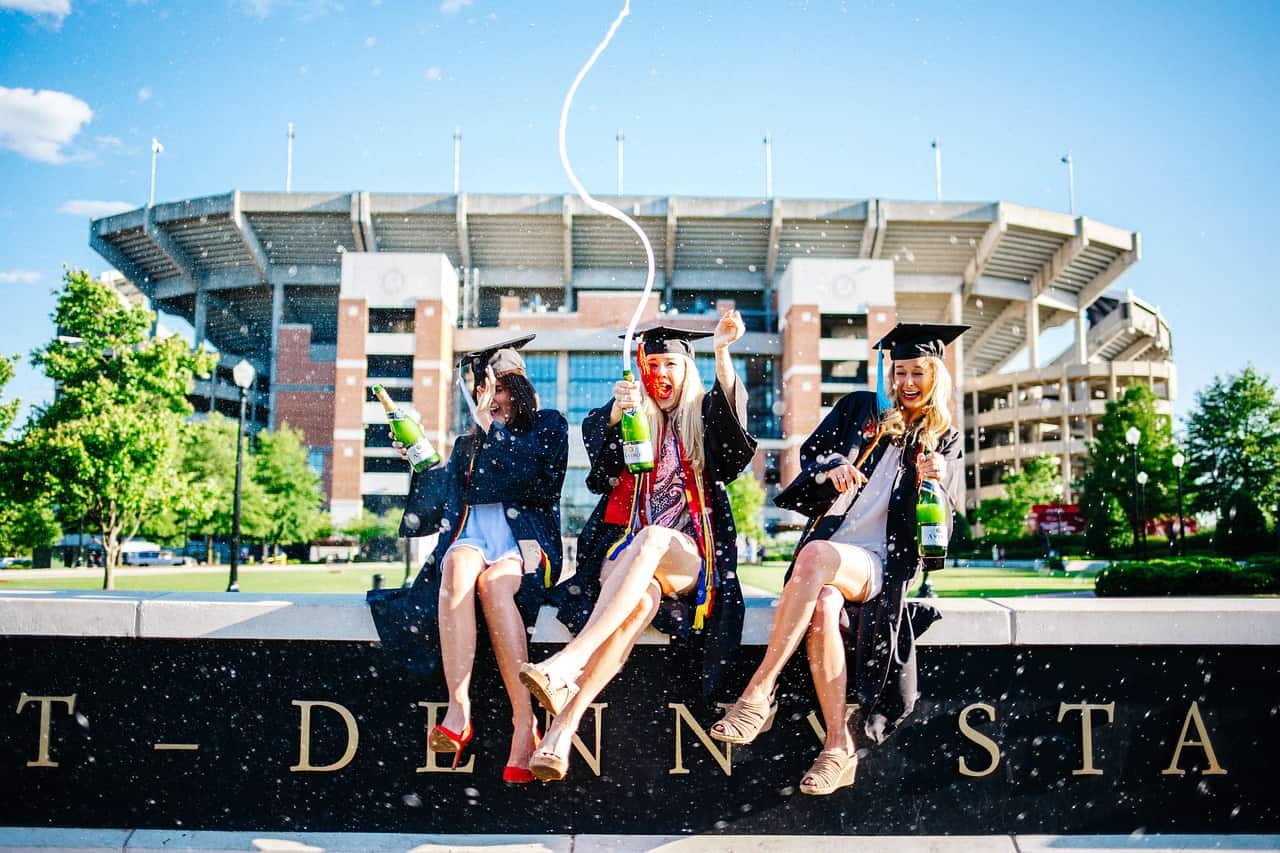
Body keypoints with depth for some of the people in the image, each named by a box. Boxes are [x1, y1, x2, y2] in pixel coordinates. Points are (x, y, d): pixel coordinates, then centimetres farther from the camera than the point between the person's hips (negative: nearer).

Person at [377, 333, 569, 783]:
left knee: (492, 581, -38)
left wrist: (493, 430, 0)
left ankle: (525, 724, -42)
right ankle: (458, 709, -45)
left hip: (525, 540, -3)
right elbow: (446, 505, 21)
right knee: (459, 567, -36)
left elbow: (538, 485, -3)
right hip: (470, 536, 3)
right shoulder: (465, 445, 28)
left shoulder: (548, 426, 16)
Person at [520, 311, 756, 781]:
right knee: (643, 599, -36)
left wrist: (721, 352, -23)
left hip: (687, 558, 0)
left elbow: (733, 419, -8)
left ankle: (565, 665, -52)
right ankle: (563, 729, -49)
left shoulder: (703, 421, 17)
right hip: (623, 546, 0)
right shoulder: (630, 416, 17)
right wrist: (617, 413, -28)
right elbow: (600, 455, -6)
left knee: (653, 537, -38)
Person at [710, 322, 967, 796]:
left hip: (877, 561, -2)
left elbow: (950, 514, 6)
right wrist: (831, 468, -10)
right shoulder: (860, 408, 18)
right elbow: (810, 452, 13)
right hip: (826, 547, 2)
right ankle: (839, 746, -26)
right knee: (824, 608, -33)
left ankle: (758, 695, -37)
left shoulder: (944, 441, 16)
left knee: (817, 555, -37)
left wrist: (938, 478, -16)